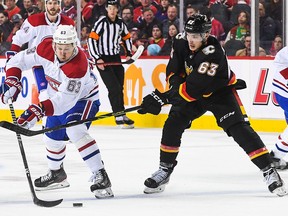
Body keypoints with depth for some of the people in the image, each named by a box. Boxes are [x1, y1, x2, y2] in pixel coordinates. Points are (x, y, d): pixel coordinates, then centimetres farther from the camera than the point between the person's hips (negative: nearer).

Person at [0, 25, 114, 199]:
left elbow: (66, 100, -43)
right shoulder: (46, 48, -21)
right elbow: (20, 60, -7)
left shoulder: (78, 66, -39)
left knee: (75, 131, -31)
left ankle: (101, 177, -31)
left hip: (83, 98, -7)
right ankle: (56, 174, 45)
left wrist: (39, 111, -52)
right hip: (58, 97, 7)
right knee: (53, 137, 17)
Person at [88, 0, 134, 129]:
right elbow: (92, 40, -16)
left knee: (119, 88, 10)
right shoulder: (102, 22, -13)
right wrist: (97, 59, -19)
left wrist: (128, 53, 11)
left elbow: (127, 37, 23)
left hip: (116, 59, 6)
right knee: (114, 88, -12)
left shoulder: (120, 23, 6)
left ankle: (122, 116, 18)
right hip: (103, 60, -6)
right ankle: (119, 116, -8)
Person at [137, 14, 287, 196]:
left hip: (220, 92, -6)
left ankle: (269, 171, -15)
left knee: (239, 129, -18)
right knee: (173, 125, -10)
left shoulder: (213, 54, -36)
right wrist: (176, 87, -26)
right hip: (193, 93, 6)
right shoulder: (181, 44, -16)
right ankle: (165, 169, 4)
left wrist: (162, 97, -39)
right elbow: (173, 72, -4)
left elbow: (194, 88, -39)